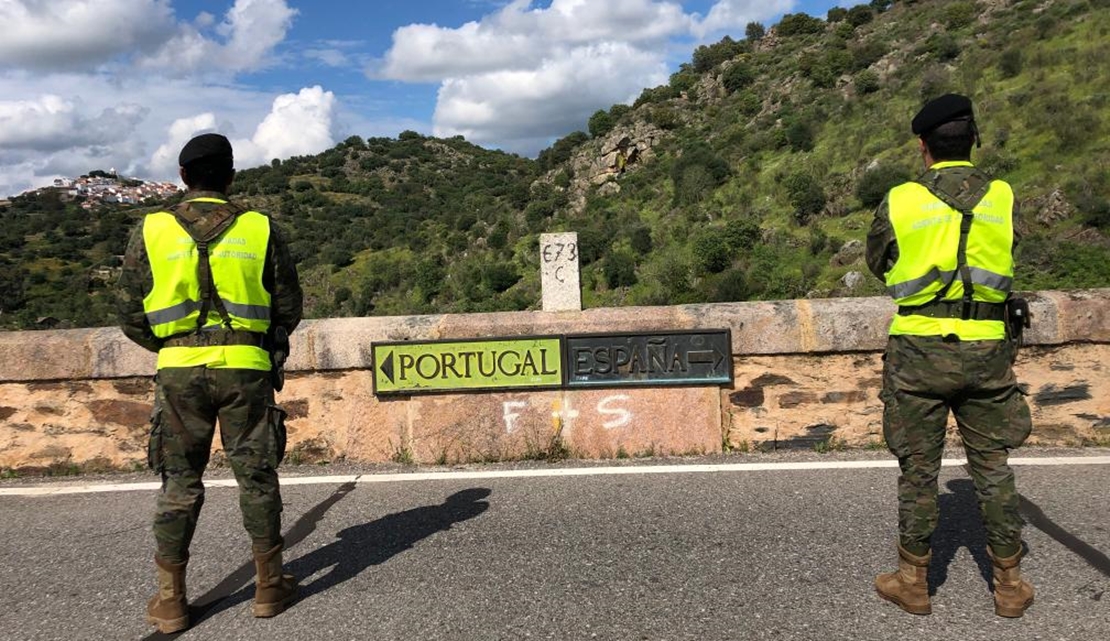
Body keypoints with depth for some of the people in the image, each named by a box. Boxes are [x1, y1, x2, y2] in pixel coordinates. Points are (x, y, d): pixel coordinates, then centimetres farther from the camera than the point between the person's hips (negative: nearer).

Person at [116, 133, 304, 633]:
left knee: (180, 483, 11)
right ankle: (269, 587, 18)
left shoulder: (152, 229, 1)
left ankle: (171, 600, 18)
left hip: (179, 369, 1)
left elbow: (130, 314, 4)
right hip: (245, 368, -1)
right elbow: (289, 307, 4)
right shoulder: (260, 229, 0)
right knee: (256, 477, 9)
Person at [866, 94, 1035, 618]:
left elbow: (879, 265, 10)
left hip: (919, 349, -2)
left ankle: (912, 581, 19)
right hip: (986, 349, 2)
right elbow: (1004, 259, 15)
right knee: (992, 466, 14)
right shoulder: (1003, 198, 2)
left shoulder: (899, 203, -4)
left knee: (918, 468, 7)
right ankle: (1010, 583, 25)